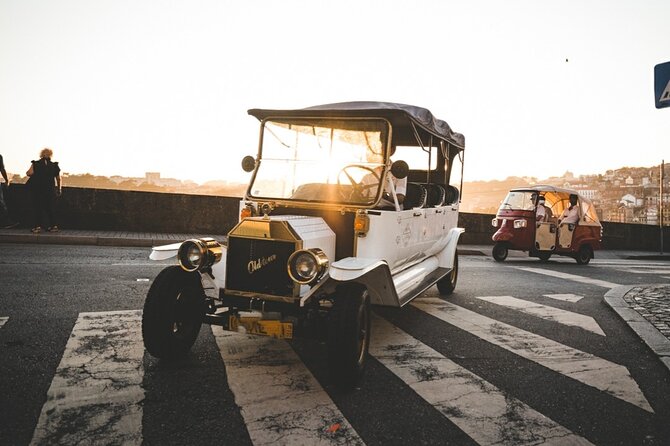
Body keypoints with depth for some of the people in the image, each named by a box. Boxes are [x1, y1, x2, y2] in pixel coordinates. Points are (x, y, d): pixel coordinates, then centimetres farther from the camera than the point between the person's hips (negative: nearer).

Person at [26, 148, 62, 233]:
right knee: (50, 208, 10)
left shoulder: (35, 164, -3)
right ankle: (53, 225, 6)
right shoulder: (54, 166, 2)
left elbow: (29, 173, -17)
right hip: (50, 190, 2)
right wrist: (59, 189, 13)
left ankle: (38, 226, -1)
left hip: (38, 190, -2)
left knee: (38, 208, 4)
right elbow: (59, 179, 3)